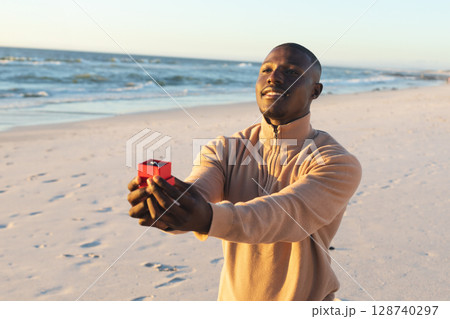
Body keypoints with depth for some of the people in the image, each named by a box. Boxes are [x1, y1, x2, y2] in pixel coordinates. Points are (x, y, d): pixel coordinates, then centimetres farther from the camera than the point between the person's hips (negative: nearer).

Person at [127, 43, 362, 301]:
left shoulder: (338, 164, -19)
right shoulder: (223, 150, -8)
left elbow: (287, 216, -33)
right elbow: (193, 197, -24)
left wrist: (210, 218, -49)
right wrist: (163, 207, -46)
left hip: (302, 298, -2)